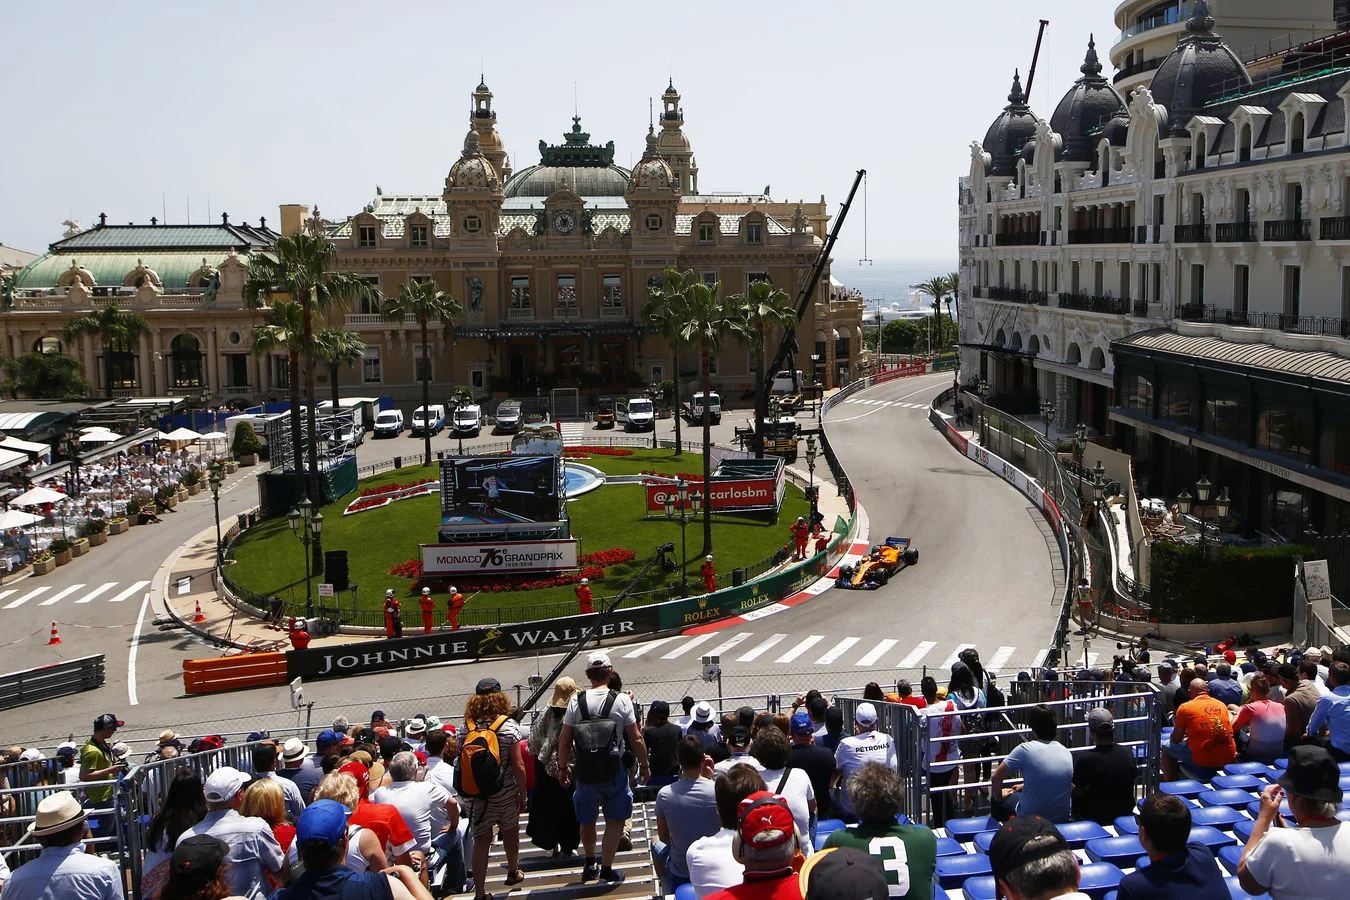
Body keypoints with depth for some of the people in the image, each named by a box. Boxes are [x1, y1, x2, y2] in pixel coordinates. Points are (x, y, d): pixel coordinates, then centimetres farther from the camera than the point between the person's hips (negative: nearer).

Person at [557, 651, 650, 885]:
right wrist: (644, 765, 6)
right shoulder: (621, 700, -9)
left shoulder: (576, 701, -3)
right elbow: (636, 738, -7)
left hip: (585, 771, 3)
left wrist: (562, 767, 11)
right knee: (614, 820, 11)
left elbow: (564, 740, -1)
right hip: (613, 770, -3)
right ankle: (606, 869, 11)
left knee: (587, 819, 21)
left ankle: (590, 864, 38)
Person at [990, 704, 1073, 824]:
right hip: (1063, 818, 4)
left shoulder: (1025, 749, -19)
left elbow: (996, 777, -13)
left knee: (997, 800, 24)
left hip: (1031, 818, -4)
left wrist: (998, 797, 7)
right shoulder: (1066, 752, -5)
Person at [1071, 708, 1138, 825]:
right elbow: (1134, 780, 5)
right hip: (1125, 813, 4)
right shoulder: (1128, 753, -13)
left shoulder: (1085, 759, -26)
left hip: (1095, 817, -4)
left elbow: (1078, 792, -13)